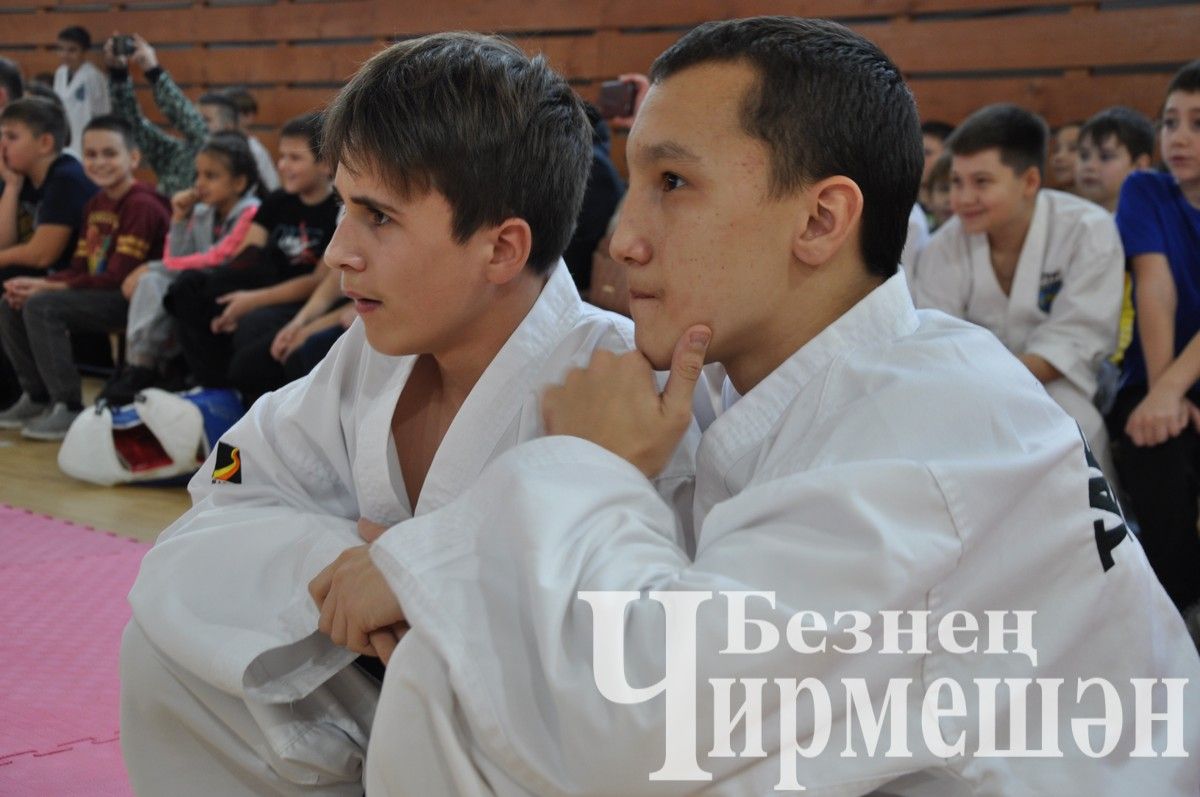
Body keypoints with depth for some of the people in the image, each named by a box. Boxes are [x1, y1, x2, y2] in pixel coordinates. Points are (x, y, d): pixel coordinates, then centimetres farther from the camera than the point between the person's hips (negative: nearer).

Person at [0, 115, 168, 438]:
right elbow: (78, 268, 11)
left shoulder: (142, 206, -16)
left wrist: (46, 287, -17)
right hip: (99, 294, 9)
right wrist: (35, 285, -8)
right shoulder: (95, 205, 13)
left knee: (42, 306, -26)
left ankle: (69, 408, -20)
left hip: (134, 299, -9)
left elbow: (117, 278, -20)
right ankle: (37, 397, 15)